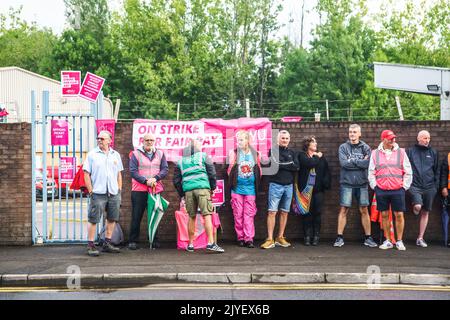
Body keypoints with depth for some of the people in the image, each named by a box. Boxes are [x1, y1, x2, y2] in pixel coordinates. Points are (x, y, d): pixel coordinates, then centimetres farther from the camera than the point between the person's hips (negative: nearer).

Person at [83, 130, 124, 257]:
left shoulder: (116, 155, 12)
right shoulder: (92, 154, 1)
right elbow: (86, 174, -1)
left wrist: (119, 189, 9)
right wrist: (90, 191, -7)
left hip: (114, 194, 4)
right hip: (98, 193, -4)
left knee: (112, 219, 10)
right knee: (93, 220, -4)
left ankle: (107, 244, 21)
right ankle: (90, 245, 3)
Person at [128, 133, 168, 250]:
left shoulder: (160, 154, 11)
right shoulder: (135, 154, 1)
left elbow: (165, 169, 4)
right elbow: (133, 171, -6)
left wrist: (155, 178, -12)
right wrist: (145, 181, -16)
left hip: (156, 189, 3)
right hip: (139, 190, -3)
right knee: (136, 216, 0)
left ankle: (154, 240, 18)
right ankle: (133, 241, 7)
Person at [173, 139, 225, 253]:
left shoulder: (181, 161, 19)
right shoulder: (203, 156, 11)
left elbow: (176, 180, 18)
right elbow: (212, 173, 4)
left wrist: (182, 194, 24)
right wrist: (212, 188, 14)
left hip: (188, 190, 3)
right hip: (202, 188, -3)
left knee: (191, 217, 10)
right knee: (207, 215, -6)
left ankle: (190, 244, 13)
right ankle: (211, 243, -14)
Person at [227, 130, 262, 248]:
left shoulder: (255, 154, 7)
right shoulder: (234, 153, 3)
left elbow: (259, 172, 14)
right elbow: (229, 172, 3)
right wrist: (232, 162, -7)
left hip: (250, 188, 1)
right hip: (237, 188, 0)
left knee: (249, 214, -2)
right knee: (238, 214, 2)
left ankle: (249, 238, 0)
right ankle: (240, 238, 10)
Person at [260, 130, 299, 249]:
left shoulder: (292, 152, 14)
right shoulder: (273, 150, 3)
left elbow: (296, 167, -2)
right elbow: (274, 165, -13)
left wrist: (281, 165, -10)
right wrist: (289, 165, -11)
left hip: (288, 186, 4)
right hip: (275, 185, -4)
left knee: (284, 212, 7)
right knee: (272, 212, -8)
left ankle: (280, 238, 15)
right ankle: (270, 239, -7)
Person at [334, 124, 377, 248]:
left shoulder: (365, 148, 4)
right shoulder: (343, 147, 2)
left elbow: (368, 163, -10)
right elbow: (343, 163, -12)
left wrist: (352, 161, -9)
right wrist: (360, 162, -9)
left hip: (362, 183, 1)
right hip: (347, 183, -1)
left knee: (364, 210, 6)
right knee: (344, 210, 0)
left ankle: (368, 237, 14)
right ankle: (340, 237, 6)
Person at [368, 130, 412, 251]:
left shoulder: (401, 152, 5)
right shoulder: (375, 154, 7)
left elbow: (408, 172, 6)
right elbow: (371, 172, 9)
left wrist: (404, 186, 1)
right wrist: (374, 186, 2)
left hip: (398, 190, -1)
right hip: (381, 190, 1)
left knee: (399, 215, -1)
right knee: (384, 215, 6)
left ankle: (399, 241, 11)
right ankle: (388, 241, 16)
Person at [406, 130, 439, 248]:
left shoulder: (433, 153, 11)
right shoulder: (410, 152, 4)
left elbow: (437, 170, 14)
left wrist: (436, 185, 7)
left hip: (429, 187, 3)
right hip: (415, 185, -3)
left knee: (425, 212, 5)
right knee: (418, 206, -26)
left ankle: (420, 238, 14)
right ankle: (415, 207, 12)